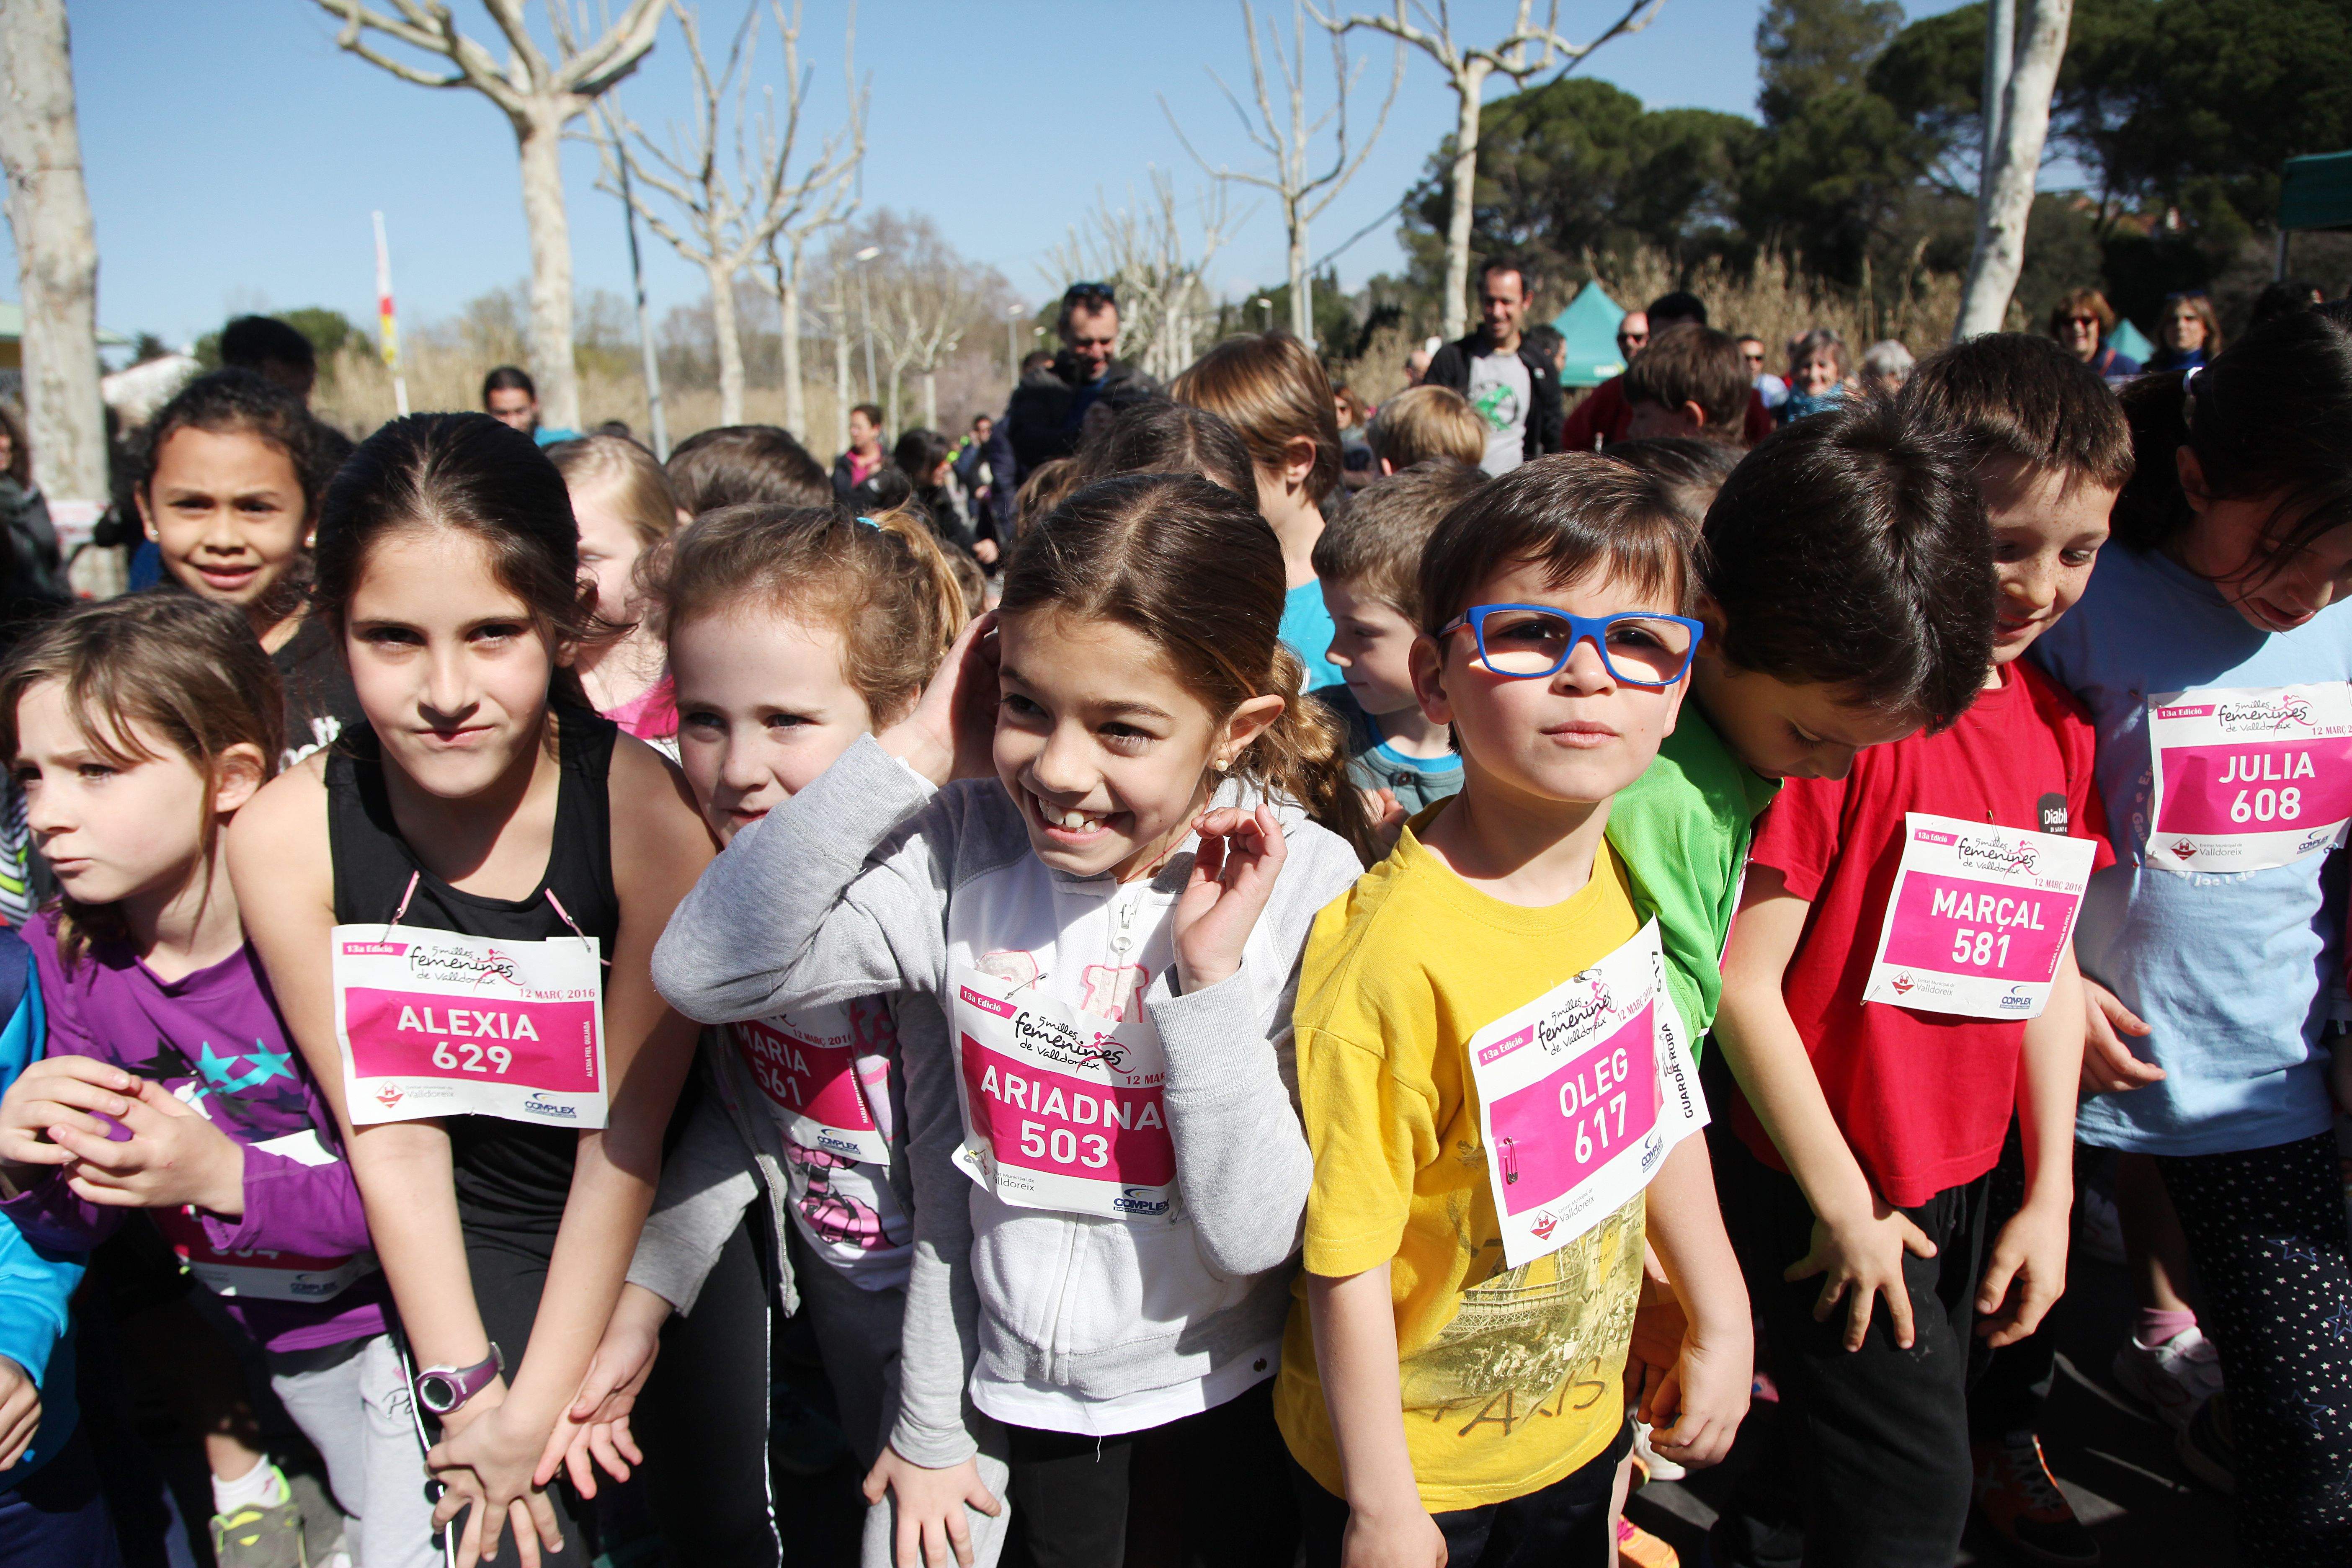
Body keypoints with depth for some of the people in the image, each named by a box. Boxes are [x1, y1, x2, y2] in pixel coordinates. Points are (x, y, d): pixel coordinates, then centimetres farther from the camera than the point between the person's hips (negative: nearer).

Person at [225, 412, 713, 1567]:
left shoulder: (648, 813, -25)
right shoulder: (286, 836, -18)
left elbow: (628, 1134, -18)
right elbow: (390, 1129, -10)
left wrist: (538, 1403, -14)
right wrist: (464, 1385, -9)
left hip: (658, 1228, -1)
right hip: (466, 1248, 1)